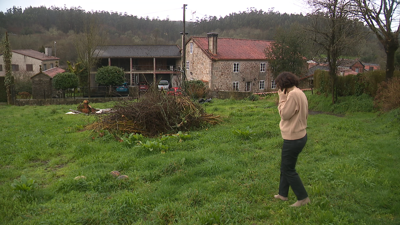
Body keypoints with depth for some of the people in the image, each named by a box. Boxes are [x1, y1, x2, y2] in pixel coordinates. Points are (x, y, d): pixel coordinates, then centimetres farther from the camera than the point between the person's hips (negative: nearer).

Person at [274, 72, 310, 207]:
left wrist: (282, 98, -12)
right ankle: (283, 194, 33)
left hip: (293, 139, -10)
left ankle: (303, 198, 13)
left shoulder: (293, 94, -21)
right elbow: (305, 114, 13)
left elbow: (285, 114, -18)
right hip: (299, 135, 11)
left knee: (288, 169, 2)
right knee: (285, 167, 20)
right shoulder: (300, 93, 10)